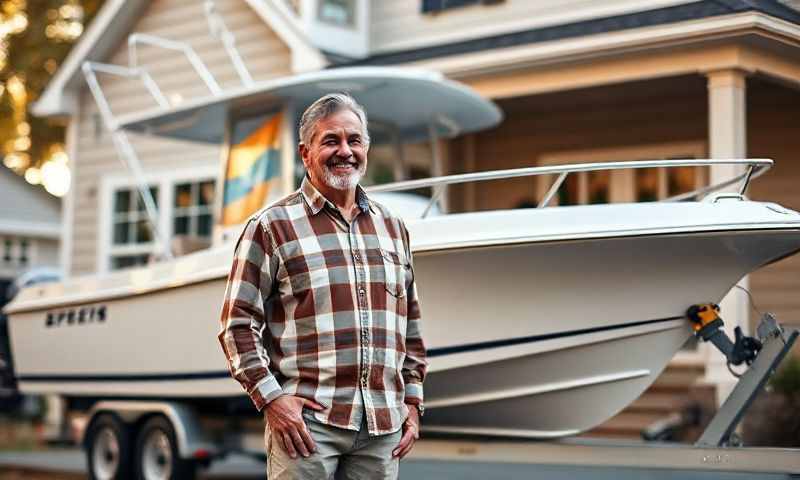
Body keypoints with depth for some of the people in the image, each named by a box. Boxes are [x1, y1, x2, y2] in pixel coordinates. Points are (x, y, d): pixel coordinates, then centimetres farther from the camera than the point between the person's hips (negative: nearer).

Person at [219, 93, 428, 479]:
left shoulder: (392, 227, 15)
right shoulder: (272, 226, -1)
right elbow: (238, 323, -4)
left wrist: (412, 400, 13)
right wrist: (270, 398, -12)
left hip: (383, 426, 5)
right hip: (306, 420, -4)